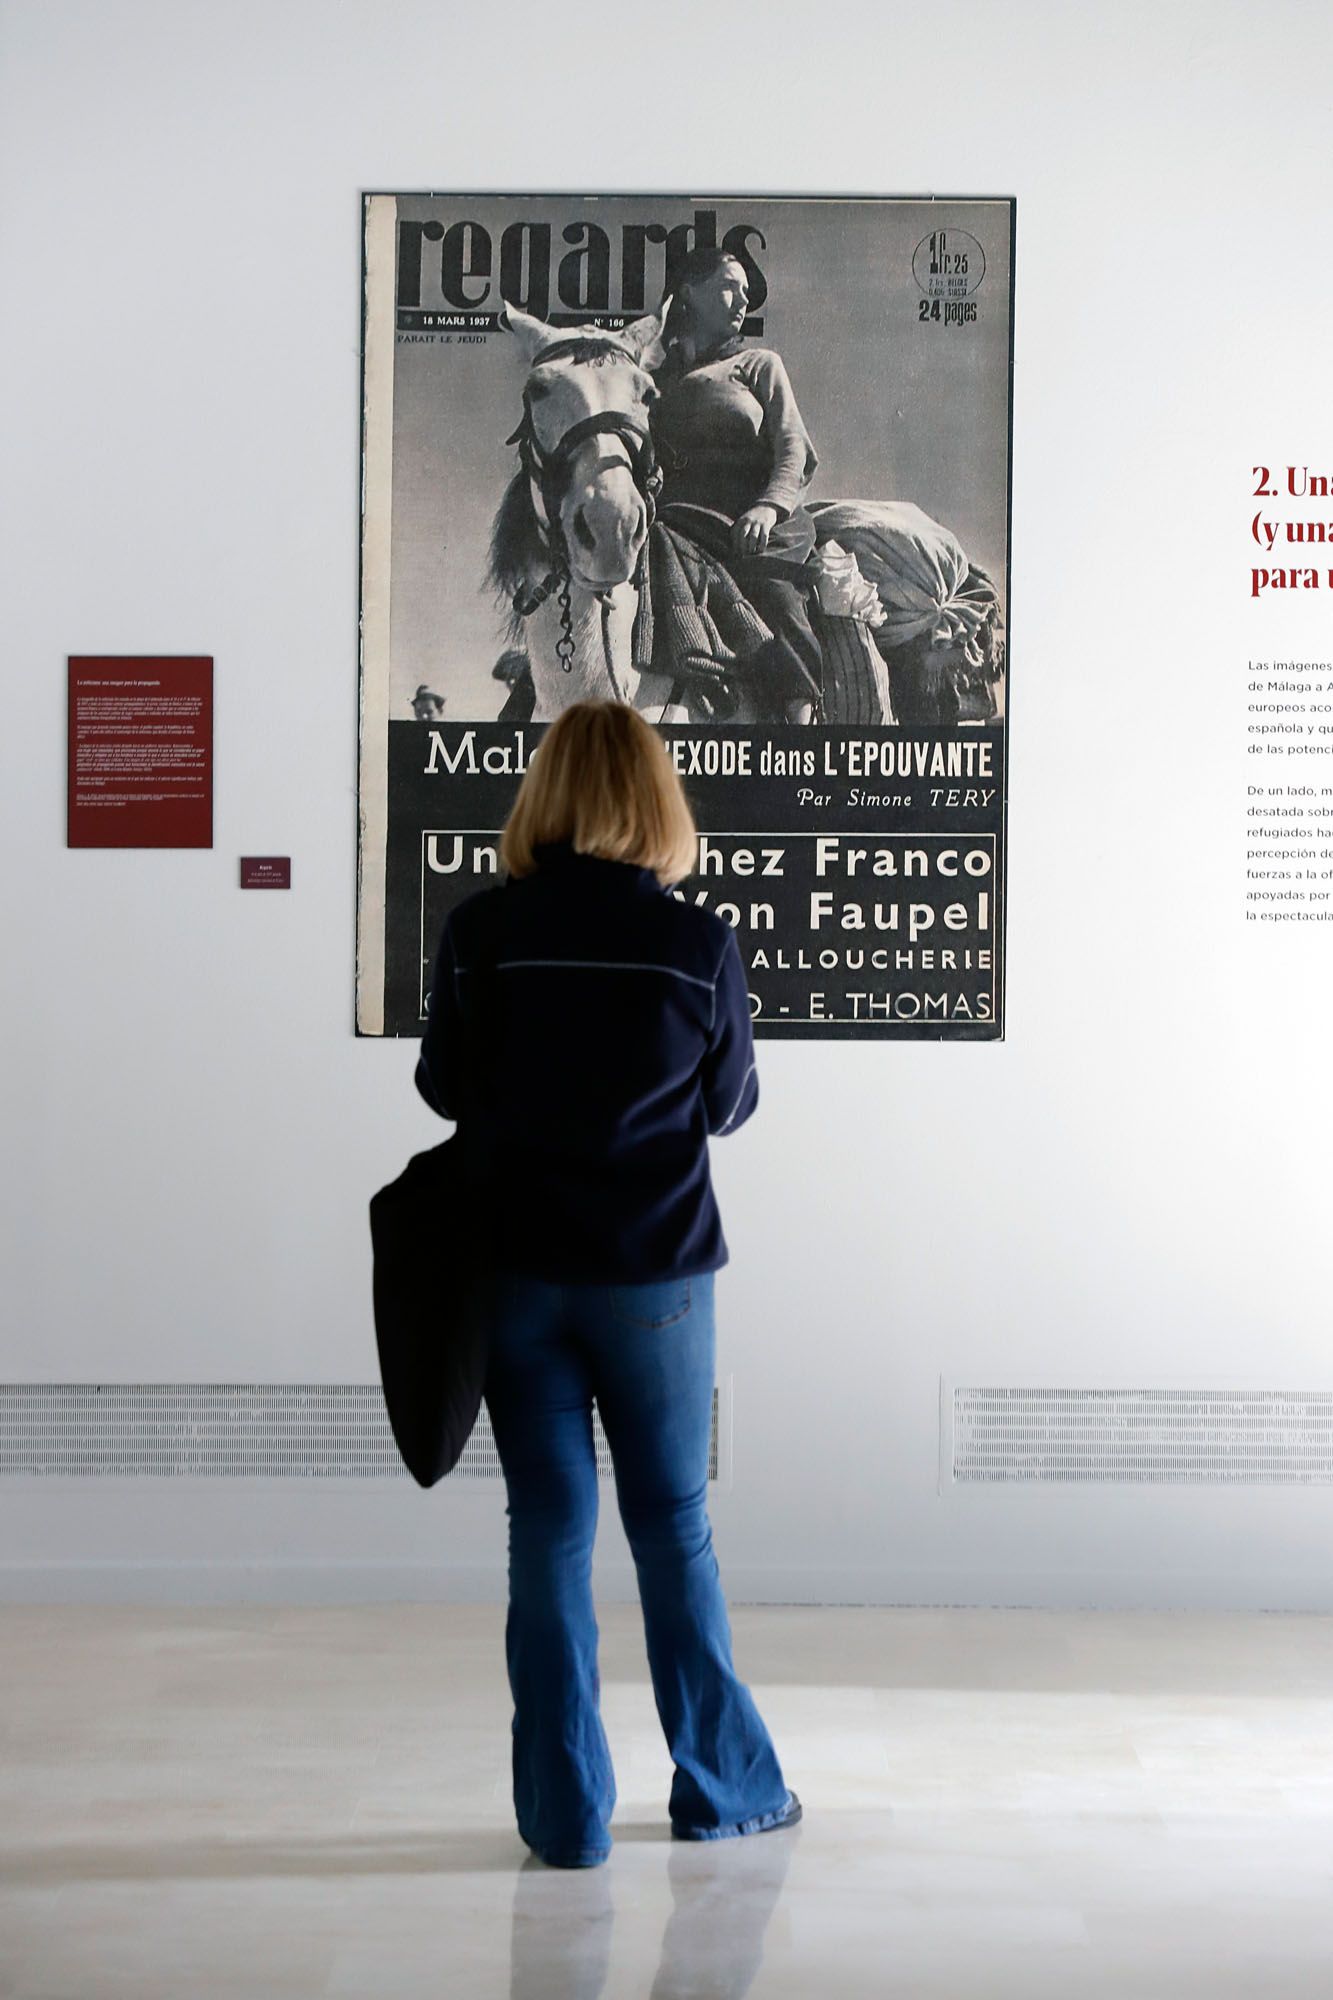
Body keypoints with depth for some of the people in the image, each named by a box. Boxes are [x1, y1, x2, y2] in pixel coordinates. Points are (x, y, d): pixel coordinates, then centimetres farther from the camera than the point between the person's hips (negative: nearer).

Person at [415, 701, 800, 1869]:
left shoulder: (481, 932, -9)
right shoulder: (698, 945, -10)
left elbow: (444, 1088, 2)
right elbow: (730, 1105, 1)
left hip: (518, 1274, 1)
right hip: (655, 1272, 0)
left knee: (549, 1533, 8)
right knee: (674, 1530, 13)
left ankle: (565, 1813, 13)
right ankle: (724, 1787, 23)